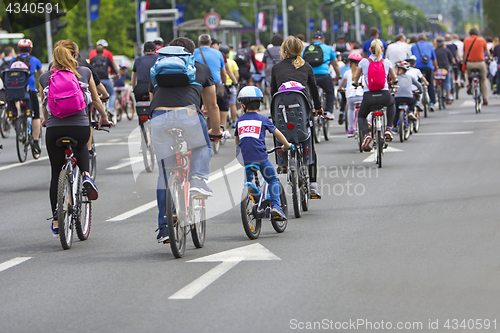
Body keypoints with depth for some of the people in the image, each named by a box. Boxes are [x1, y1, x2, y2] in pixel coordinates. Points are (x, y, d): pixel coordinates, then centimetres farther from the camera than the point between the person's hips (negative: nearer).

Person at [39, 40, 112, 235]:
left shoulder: (44, 78, 9)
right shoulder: (84, 73, 6)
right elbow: (96, 100, 16)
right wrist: (104, 119, 34)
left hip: (54, 129, 0)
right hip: (80, 127, 0)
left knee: (56, 174, 12)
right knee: (81, 147, 35)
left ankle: (56, 221, 14)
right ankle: (85, 176, 7)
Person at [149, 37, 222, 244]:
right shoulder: (202, 68, 26)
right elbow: (212, 106, 34)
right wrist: (216, 130, 50)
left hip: (159, 119, 2)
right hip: (188, 116, -2)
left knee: (164, 175, 12)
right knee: (202, 145, 31)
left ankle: (164, 228, 12)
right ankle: (197, 179, 4)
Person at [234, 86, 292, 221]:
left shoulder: (239, 121, 14)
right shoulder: (263, 120, 7)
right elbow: (277, 133, 16)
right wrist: (287, 145, 32)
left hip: (244, 158, 2)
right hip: (260, 157, -2)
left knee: (247, 183, 21)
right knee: (273, 180, 12)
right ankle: (275, 206, -3)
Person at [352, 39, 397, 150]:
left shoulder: (363, 62, 3)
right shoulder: (387, 62, 5)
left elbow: (355, 78, 19)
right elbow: (394, 78, 23)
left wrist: (354, 82, 42)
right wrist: (395, 81, 47)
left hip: (369, 97, -1)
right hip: (384, 96, 1)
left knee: (361, 116, 25)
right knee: (392, 103, 37)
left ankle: (366, 134, -7)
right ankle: (388, 128, 21)